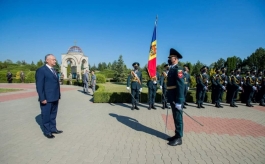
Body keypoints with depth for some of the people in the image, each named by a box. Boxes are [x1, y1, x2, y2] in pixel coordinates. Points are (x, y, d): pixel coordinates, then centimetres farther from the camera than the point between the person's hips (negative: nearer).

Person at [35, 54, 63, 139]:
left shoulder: (53, 70, 15)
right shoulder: (41, 70, -11)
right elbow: (39, 86, -15)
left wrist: (58, 95, 13)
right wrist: (42, 98, -19)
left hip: (55, 98, 8)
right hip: (47, 99, -8)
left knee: (53, 115, 18)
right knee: (46, 115, 6)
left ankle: (53, 128, 32)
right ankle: (47, 131, 20)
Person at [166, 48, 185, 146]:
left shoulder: (178, 70, -16)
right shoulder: (171, 69, 13)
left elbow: (181, 86, -22)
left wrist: (179, 101, -23)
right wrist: (171, 99, 16)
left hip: (177, 99, -9)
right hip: (172, 98, 9)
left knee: (178, 118, 2)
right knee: (175, 117, 17)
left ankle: (179, 138, 15)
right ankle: (177, 135, 30)